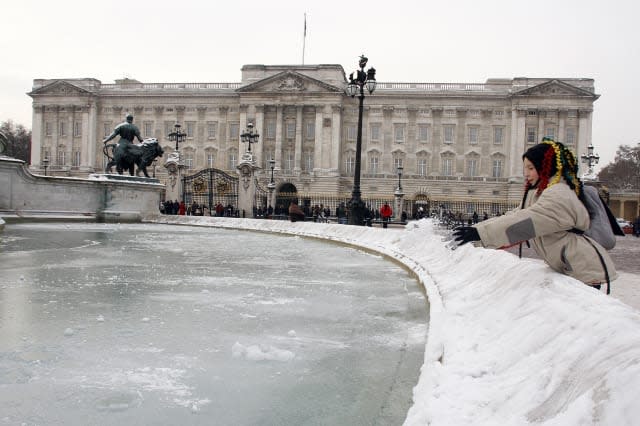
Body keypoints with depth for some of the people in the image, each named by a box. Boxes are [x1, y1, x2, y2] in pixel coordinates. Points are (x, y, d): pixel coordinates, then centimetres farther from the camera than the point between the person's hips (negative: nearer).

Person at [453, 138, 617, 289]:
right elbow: (513, 216, 5)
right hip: (566, 270, 9)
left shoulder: (559, 196, -19)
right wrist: (473, 231, -8)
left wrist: (480, 232, -36)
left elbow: (524, 222, -31)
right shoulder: (536, 194, 14)